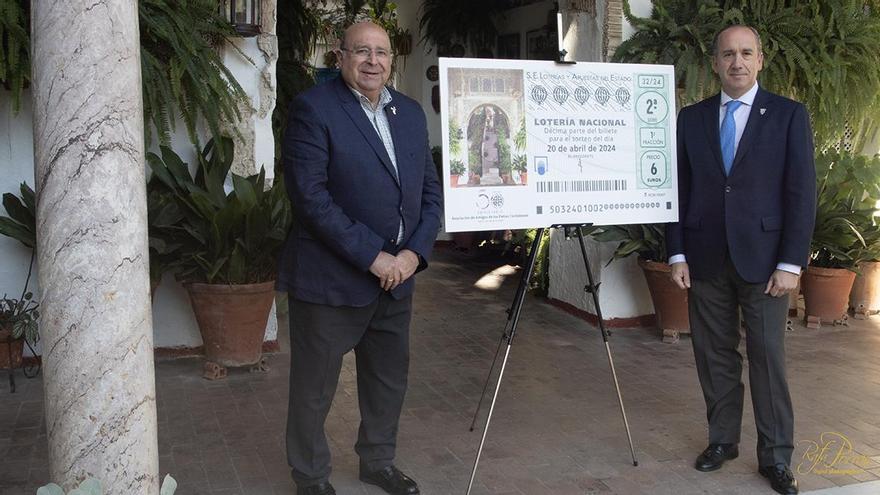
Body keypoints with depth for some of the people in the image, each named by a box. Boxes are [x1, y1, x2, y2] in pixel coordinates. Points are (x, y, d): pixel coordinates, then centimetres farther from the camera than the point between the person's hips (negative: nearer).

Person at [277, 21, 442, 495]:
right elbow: (310, 196, -19)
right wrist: (372, 257, -20)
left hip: (396, 277, 6)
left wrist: (414, 251, -6)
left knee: (389, 380, 19)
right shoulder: (313, 109, -11)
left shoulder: (410, 112, 9)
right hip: (330, 278, -6)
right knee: (314, 387, 8)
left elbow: (430, 189, 10)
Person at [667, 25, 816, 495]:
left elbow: (802, 192, -3)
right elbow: (680, 189, 8)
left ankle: (776, 457, 15)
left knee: (769, 358, 2)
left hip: (763, 258, -2)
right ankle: (722, 439, 25)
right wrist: (677, 254, 1)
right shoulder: (691, 118, 8)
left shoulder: (789, 115, 0)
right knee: (714, 356, 9)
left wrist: (790, 262, -9)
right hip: (705, 261, 3)